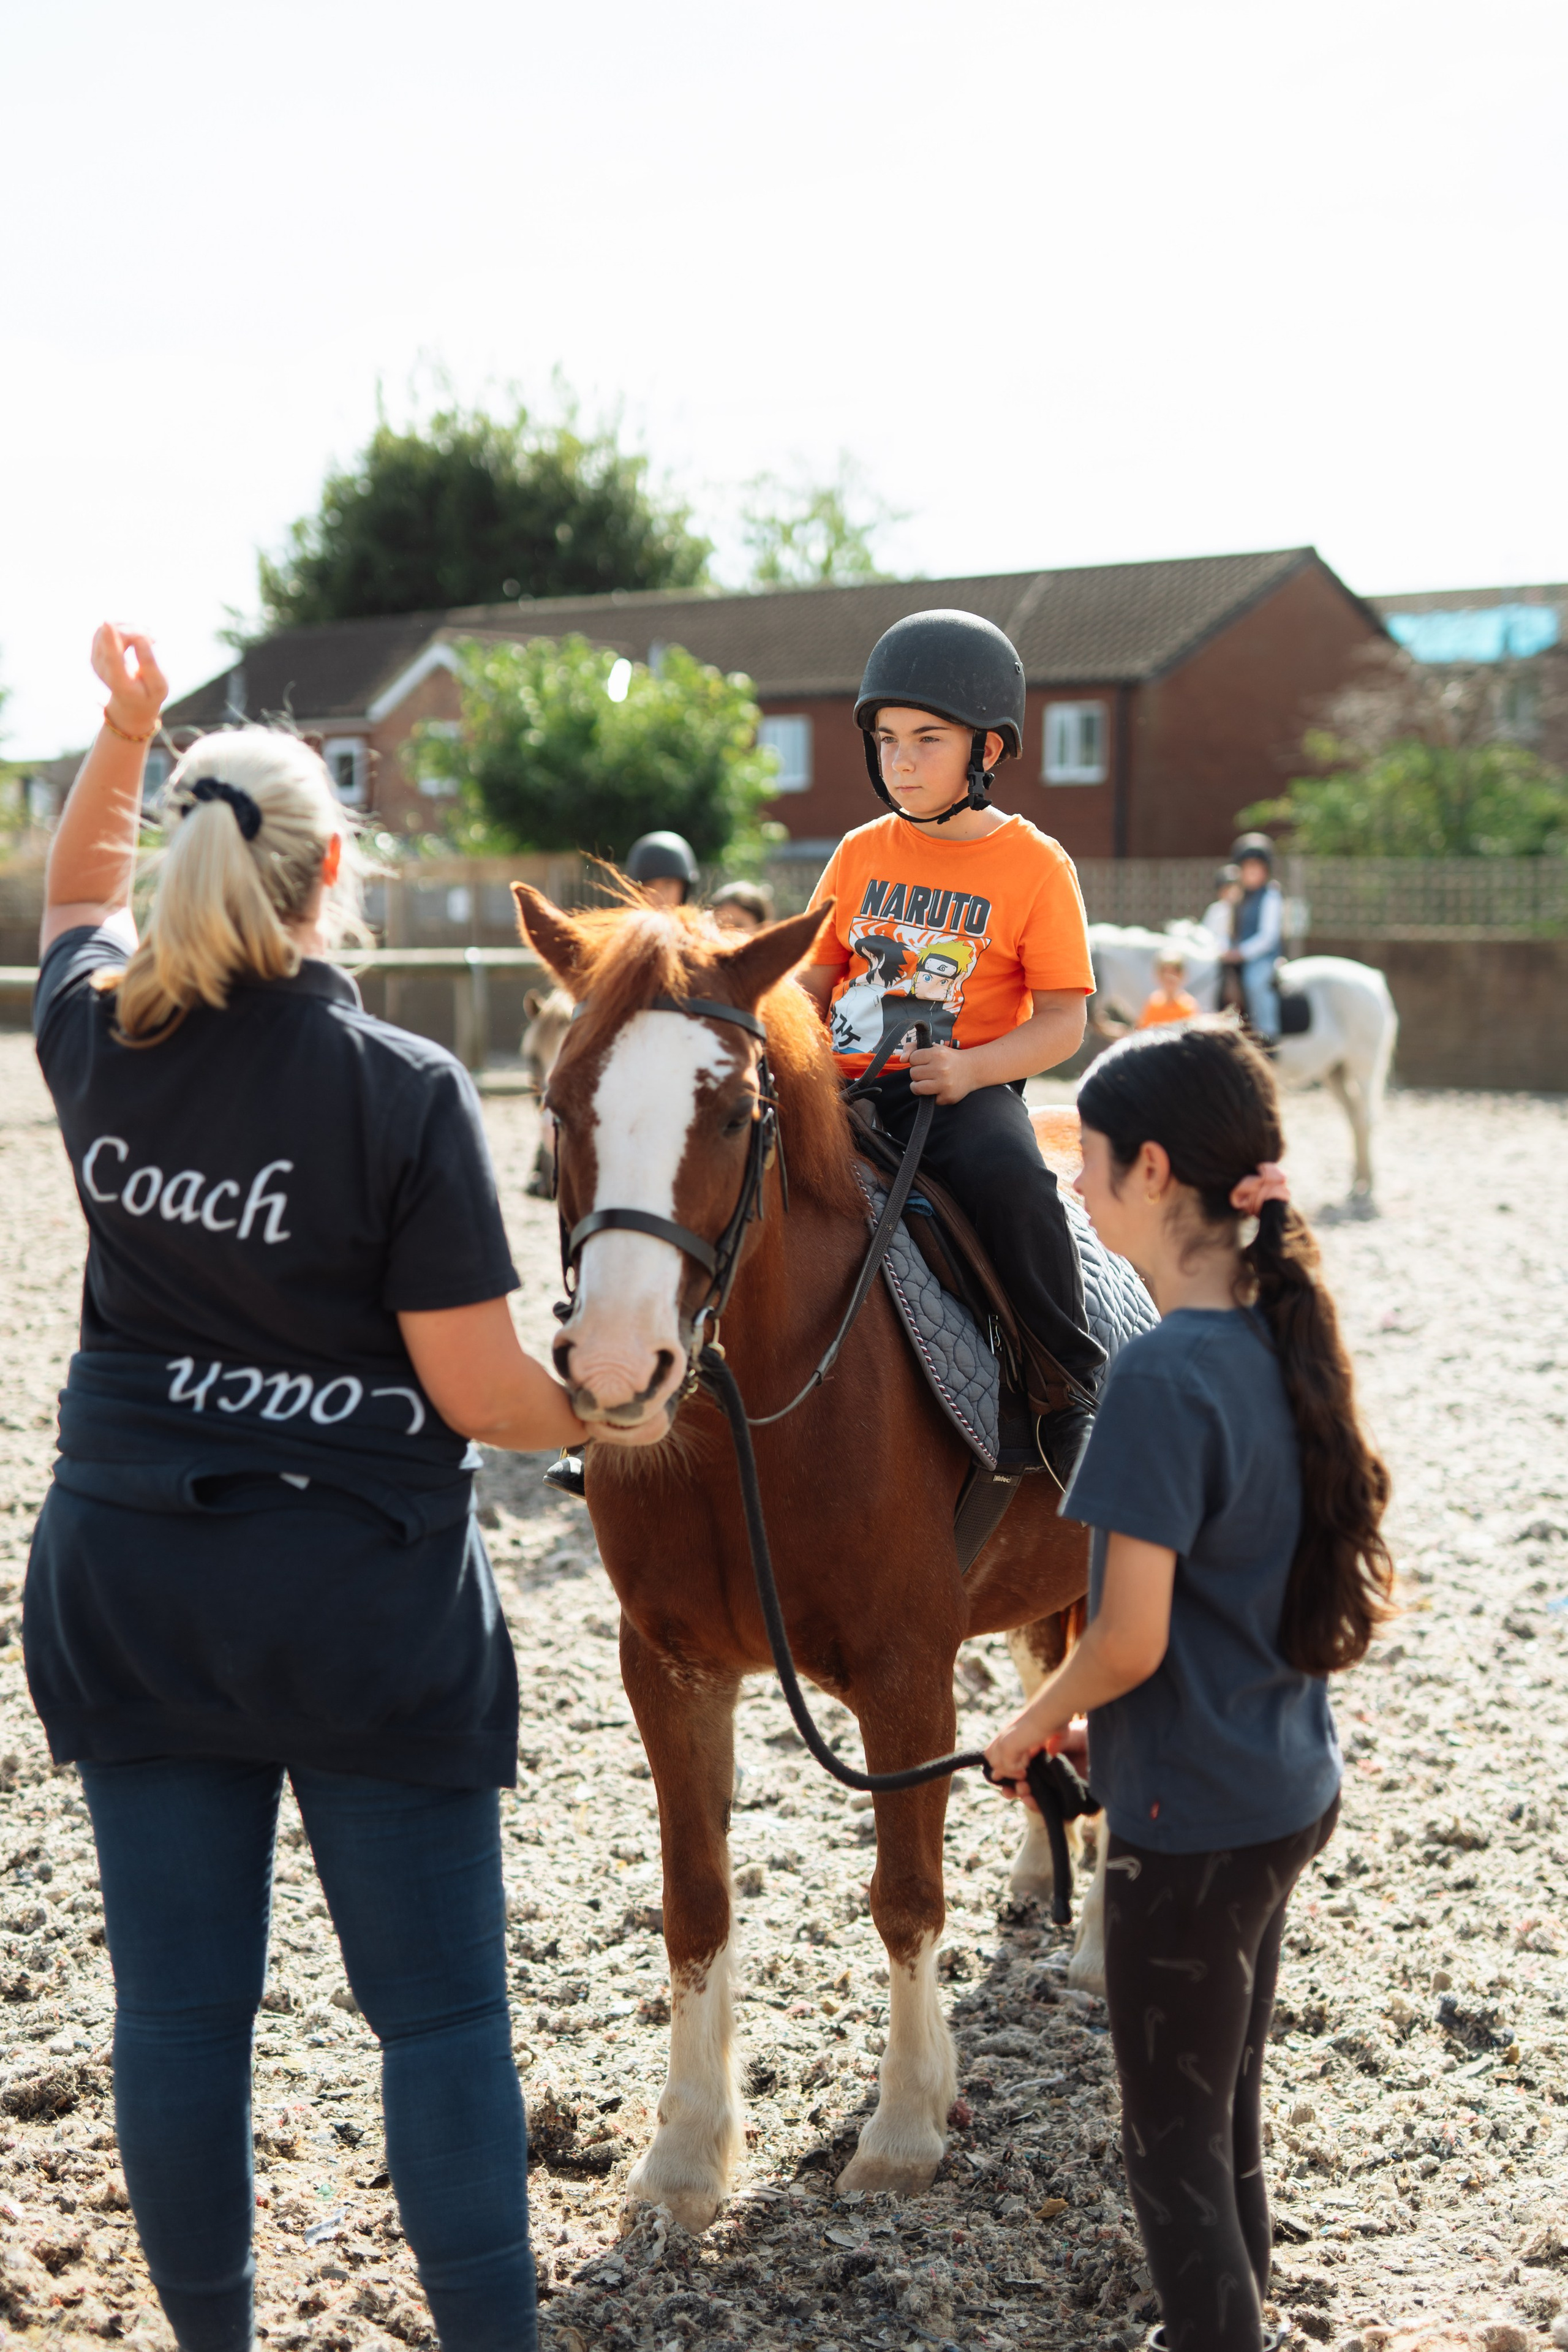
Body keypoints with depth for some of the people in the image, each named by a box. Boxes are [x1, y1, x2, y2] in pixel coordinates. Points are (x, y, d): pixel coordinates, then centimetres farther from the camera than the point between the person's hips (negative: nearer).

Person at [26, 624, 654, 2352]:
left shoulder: (97, 1039, -2)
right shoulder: (404, 1091, -16)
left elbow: (76, 900, 24)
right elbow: (481, 1392, -14)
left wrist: (124, 728, 22)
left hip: (124, 1591, 5)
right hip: (366, 1607, -4)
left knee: (178, 2005, 15)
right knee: (440, 2014, 9)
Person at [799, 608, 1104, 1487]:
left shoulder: (1035, 863, -1)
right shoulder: (861, 853, 12)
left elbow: (1063, 1021, -4)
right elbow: (815, 976, 19)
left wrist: (972, 1066, -20)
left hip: (965, 1091, -4)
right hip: (847, 1085, 4)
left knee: (1011, 1177, -35)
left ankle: (1073, 1389, -18)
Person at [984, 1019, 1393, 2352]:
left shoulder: (1163, 1373, -24)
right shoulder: (1286, 1335, 2)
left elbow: (1131, 1640, -23)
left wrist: (1033, 1726, -3)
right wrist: (1089, 1716, 14)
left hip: (1194, 1816, -9)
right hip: (1291, 1786, 9)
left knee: (1174, 2144, 8)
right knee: (1229, 2110, 23)